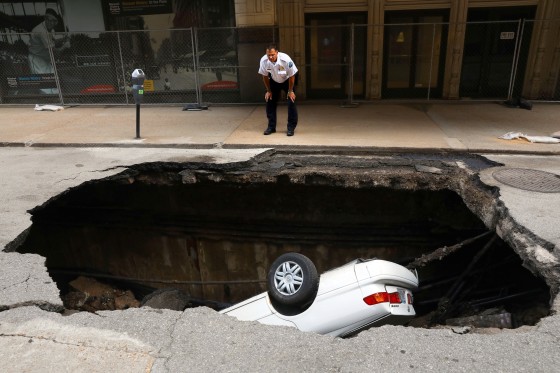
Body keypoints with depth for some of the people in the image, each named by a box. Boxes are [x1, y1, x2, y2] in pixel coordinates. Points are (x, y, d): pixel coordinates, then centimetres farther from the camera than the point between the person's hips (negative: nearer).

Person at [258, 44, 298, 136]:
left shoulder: (286, 59, -36)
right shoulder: (263, 61, -28)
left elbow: (291, 76, -22)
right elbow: (265, 76, -10)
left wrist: (290, 91, -14)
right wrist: (269, 91, -5)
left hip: (287, 81, -3)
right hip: (274, 81, 3)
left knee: (291, 102, -12)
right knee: (270, 101, -1)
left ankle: (291, 127, -2)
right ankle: (271, 126, 11)